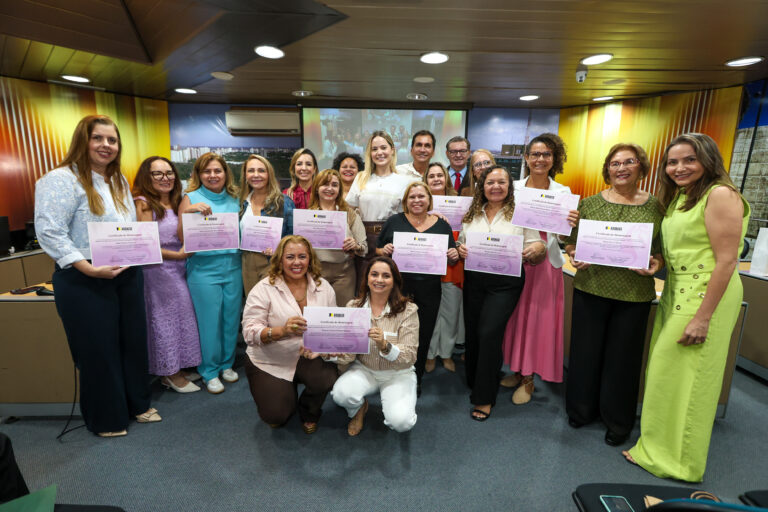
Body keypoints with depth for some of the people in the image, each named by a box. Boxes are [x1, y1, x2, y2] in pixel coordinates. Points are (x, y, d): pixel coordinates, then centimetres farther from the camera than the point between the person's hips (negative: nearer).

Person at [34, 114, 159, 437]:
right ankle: (106, 418, 26)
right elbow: (49, 232, -18)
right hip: (86, 282, -7)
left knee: (134, 341, 15)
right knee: (99, 349, 6)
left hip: (129, 275, 7)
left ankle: (137, 403, 34)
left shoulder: (120, 181, 13)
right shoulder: (61, 180, -11)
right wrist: (90, 269, -24)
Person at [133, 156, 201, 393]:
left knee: (181, 314, 10)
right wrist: (176, 255, -16)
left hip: (179, 269, 7)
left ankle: (177, 368, 25)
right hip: (157, 270, -7)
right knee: (163, 318, 3)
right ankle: (170, 373, 18)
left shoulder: (177, 201, 12)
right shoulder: (143, 203, -9)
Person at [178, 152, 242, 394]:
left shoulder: (234, 199, 10)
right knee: (209, 320, 2)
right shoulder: (191, 198, 0)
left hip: (233, 265, 4)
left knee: (231, 317, 9)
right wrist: (187, 211, -21)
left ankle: (227, 364, 28)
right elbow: (182, 238, -8)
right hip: (204, 268, -3)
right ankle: (209, 371, 20)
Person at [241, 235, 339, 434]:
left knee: (327, 378, -26)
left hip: (309, 357, 2)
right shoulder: (264, 289, -12)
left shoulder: (323, 287, -2)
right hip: (270, 362, -2)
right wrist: (282, 330, -36)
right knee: (276, 416, -13)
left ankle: (308, 412, 10)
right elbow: (250, 332, -19)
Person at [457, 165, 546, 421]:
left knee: (489, 333, -11)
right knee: (472, 331, 10)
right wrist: (461, 250, -7)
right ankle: (474, 380, 36)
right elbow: (461, 244, 15)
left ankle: (484, 397, 6)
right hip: (474, 281, 4)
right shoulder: (471, 215, 9)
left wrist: (537, 249, -22)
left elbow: (536, 253, 0)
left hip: (505, 283, -3)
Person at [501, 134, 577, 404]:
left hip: (544, 262, -2)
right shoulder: (514, 187, 4)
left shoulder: (562, 192, 0)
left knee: (536, 319, 5)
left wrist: (570, 224, -25)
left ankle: (528, 379, 21)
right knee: (515, 315, 10)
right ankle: (517, 370, 30)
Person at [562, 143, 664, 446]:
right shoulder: (590, 204, 2)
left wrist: (655, 264, -13)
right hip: (591, 287, 0)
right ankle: (582, 409, 33)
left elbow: (664, 249, 8)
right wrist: (574, 257, -15)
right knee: (586, 349, 10)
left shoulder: (656, 207, 2)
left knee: (623, 354, 11)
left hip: (635, 293, 0)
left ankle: (618, 421, 32)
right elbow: (572, 242, 6)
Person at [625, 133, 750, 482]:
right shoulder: (678, 197, 13)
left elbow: (726, 261, -18)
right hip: (676, 292, 8)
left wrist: (703, 317, -20)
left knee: (686, 375, 2)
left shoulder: (720, 195, -13)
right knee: (666, 370, 14)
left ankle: (680, 461, 20)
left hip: (707, 295, -8)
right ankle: (660, 446, 32)